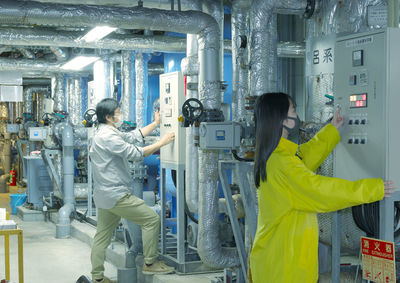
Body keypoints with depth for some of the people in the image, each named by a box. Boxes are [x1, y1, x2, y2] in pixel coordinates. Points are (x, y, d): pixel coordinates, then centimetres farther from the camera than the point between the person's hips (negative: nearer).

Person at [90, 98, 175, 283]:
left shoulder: (109, 134, 17)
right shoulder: (106, 136, -16)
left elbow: (135, 136, 23)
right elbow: (135, 153, -19)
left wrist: (155, 123, 25)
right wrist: (161, 143, -10)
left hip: (104, 196, 11)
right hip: (115, 195, -11)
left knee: (102, 236, 13)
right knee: (152, 219, -2)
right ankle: (150, 263, 5)